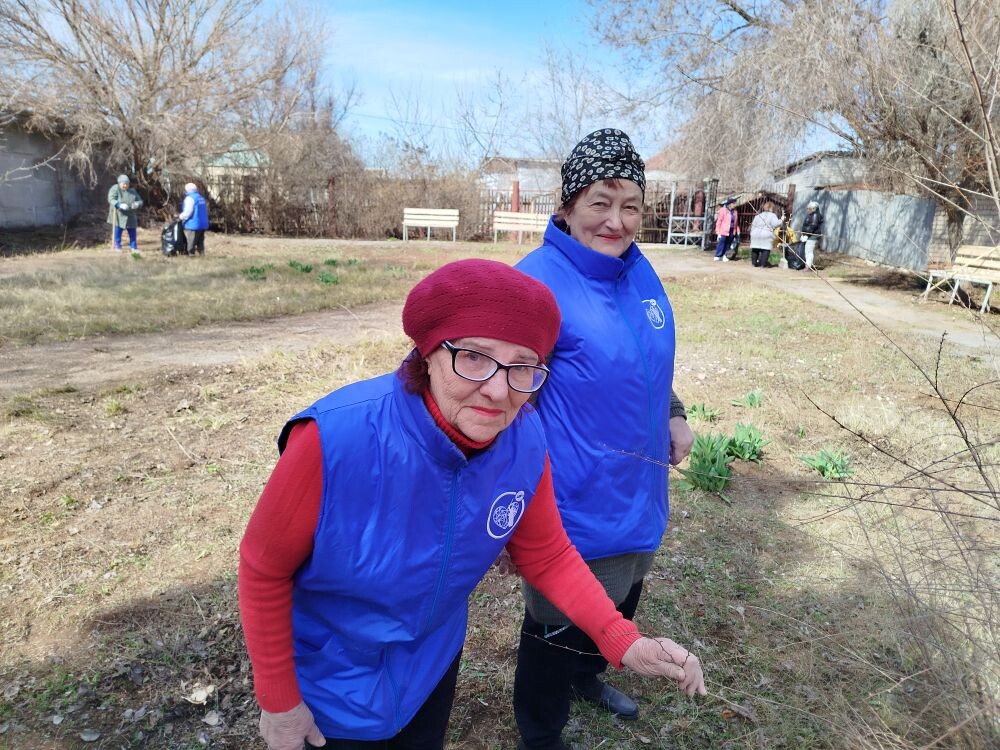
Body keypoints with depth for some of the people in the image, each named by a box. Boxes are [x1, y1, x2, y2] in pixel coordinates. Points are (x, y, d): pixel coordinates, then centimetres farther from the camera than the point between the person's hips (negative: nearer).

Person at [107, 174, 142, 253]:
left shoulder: (132, 191, 11)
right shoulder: (115, 189, -4)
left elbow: (140, 201, 10)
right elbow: (111, 199, -17)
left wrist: (137, 204, -16)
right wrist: (120, 205, -35)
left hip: (130, 216, 4)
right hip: (118, 215, -4)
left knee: (132, 232, 5)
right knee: (117, 231, -2)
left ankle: (133, 247, 15)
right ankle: (117, 246, 8)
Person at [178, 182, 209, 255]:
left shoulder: (190, 198, -10)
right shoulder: (201, 198, 16)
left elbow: (187, 212, -19)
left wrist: (180, 217, -3)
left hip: (193, 225, -8)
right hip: (203, 224, 8)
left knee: (191, 244, -4)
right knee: (200, 243, 11)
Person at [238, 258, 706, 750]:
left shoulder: (524, 441, -23)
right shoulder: (337, 438, -37)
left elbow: (547, 556, -8)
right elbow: (265, 569, -21)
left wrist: (623, 641, -19)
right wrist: (277, 698, -11)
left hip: (433, 658, 4)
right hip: (331, 676, -4)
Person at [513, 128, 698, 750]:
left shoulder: (639, 270, 2)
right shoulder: (538, 282, -22)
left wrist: (674, 416, 6)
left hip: (637, 491, 8)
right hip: (573, 506, -8)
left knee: (619, 601, 29)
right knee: (561, 622, 13)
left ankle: (587, 676, 59)